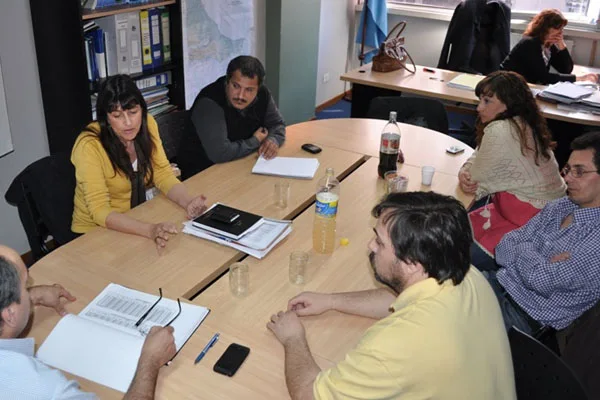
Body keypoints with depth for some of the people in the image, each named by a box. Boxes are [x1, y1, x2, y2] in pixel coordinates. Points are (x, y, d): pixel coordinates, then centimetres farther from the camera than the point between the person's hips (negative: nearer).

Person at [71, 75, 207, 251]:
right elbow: (100, 211, -28)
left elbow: (163, 174, -5)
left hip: (136, 220, 5)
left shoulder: (147, 124, -8)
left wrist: (187, 202, -26)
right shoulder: (89, 146, -23)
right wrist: (150, 230, -43)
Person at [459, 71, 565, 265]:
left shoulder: (499, 131, -27)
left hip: (534, 219, -10)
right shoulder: (522, 125, 3)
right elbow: (478, 156, 11)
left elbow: (478, 175, -16)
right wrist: (464, 172, -7)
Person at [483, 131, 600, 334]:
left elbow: (541, 280, -24)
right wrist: (543, 263, -16)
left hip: (527, 316, -7)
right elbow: (504, 248, 2)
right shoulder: (558, 207, 5)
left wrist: (520, 252, -5)